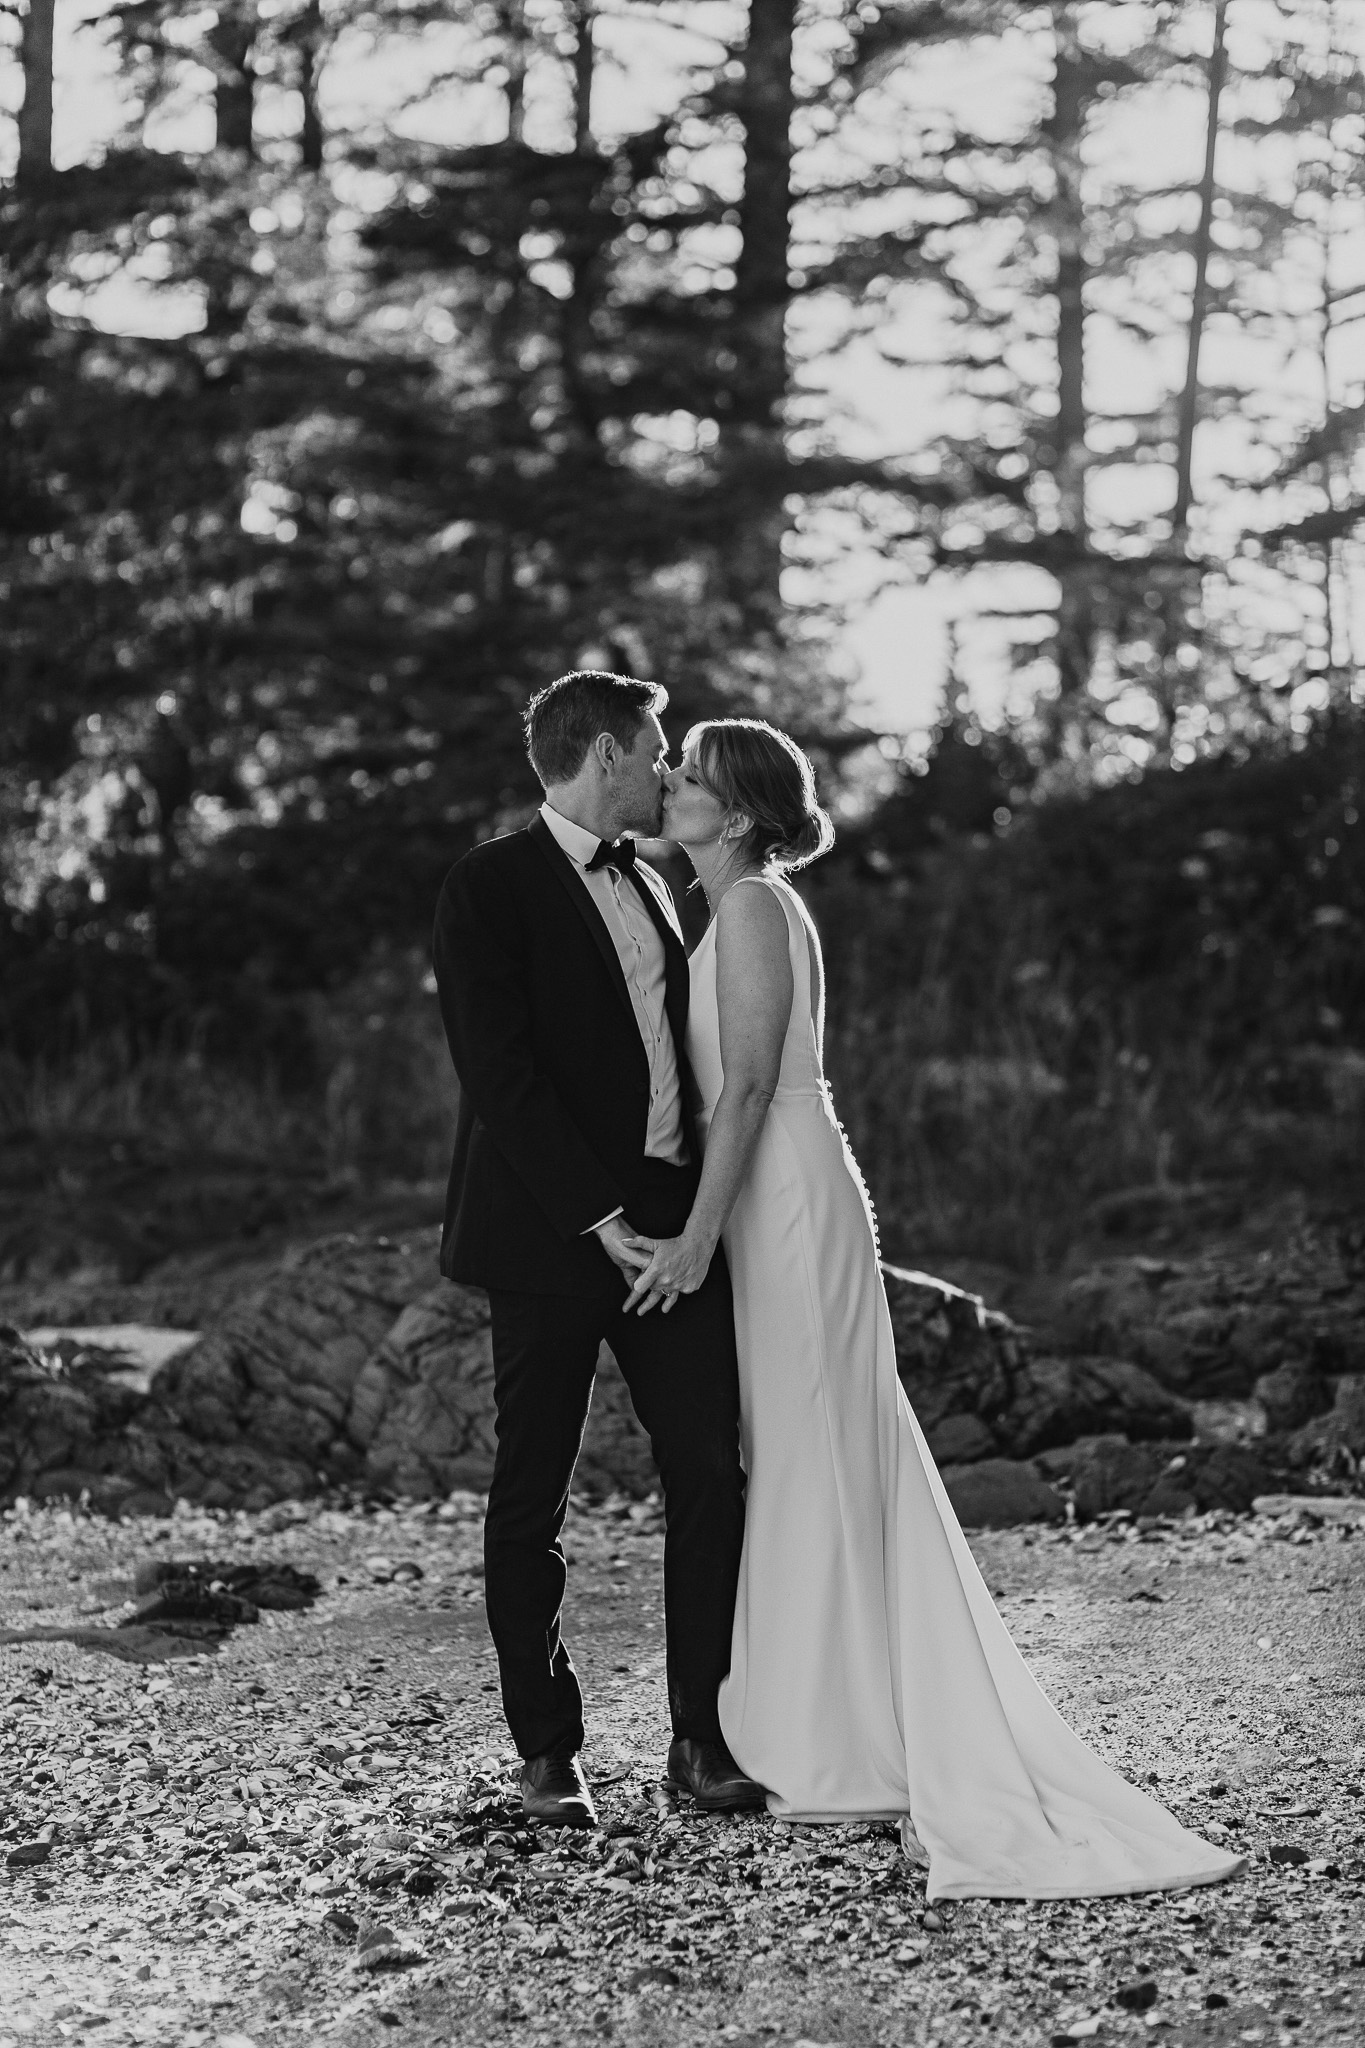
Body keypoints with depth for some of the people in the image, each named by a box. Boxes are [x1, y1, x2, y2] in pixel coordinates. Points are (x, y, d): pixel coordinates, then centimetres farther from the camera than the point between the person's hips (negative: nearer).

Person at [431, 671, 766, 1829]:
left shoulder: (649, 887, 17)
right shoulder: (493, 889, -7)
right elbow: (501, 1074, -15)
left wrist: (711, 1204, 9)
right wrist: (601, 1219, -19)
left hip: (675, 1225, 6)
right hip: (552, 1234, -6)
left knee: (711, 1479, 1)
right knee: (532, 1502, 3)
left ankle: (703, 1736, 11)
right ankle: (548, 1754, 12)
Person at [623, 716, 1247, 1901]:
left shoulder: (752, 907, -12)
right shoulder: (749, 907, 16)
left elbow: (750, 1083, -19)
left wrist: (698, 1235, -21)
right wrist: (708, 1229, 20)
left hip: (786, 1204, -9)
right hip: (776, 1207, 9)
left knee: (813, 1466, -5)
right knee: (819, 1469, 11)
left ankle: (853, 1757, 0)